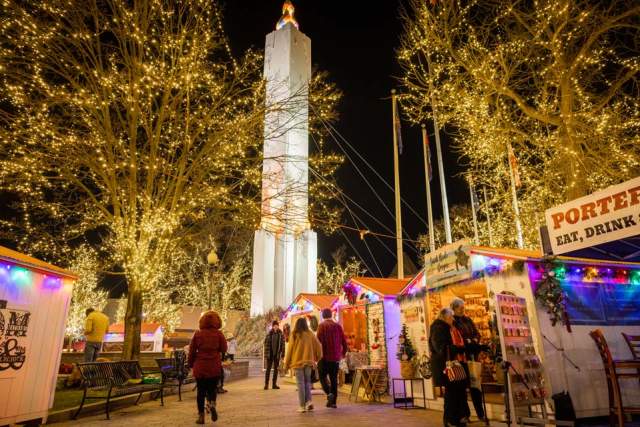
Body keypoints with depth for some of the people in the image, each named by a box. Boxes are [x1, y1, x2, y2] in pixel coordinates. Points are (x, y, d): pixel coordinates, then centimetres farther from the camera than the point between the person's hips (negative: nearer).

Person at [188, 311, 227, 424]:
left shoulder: (197, 334, -1)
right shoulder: (218, 334, -5)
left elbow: (192, 351, 2)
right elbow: (224, 349, 0)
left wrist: (191, 364, 12)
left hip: (200, 366, 1)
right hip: (214, 367, -1)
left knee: (201, 391, 11)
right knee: (212, 388, 13)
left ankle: (201, 415, 11)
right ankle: (212, 403, -14)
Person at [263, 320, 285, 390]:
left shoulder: (281, 334, -2)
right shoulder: (269, 334, -4)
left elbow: (283, 345, -1)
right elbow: (266, 345, -2)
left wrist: (282, 355, -5)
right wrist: (265, 355, -6)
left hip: (277, 354, 1)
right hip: (270, 354, -1)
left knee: (276, 369, 8)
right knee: (268, 369, 0)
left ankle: (274, 384, 15)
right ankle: (266, 384, 6)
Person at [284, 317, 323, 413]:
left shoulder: (294, 335, -5)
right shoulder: (310, 334, 1)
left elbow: (290, 350, -3)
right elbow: (318, 346, 1)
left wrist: (286, 364, 5)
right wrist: (317, 358, 16)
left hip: (297, 362, -2)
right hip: (308, 362, 2)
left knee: (300, 383, 4)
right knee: (307, 381, 16)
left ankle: (302, 406, 5)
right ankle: (309, 401, 1)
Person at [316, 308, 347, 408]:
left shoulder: (322, 326, -7)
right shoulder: (338, 326, 6)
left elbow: (319, 341, -15)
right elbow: (344, 342, 8)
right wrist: (343, 353, 24)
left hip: (324, 356, -4)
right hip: (336, 357, 4)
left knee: (323, 376, 9)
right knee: (334, 379, 11)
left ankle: (329, 393, -14)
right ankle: (333, 402, 12)